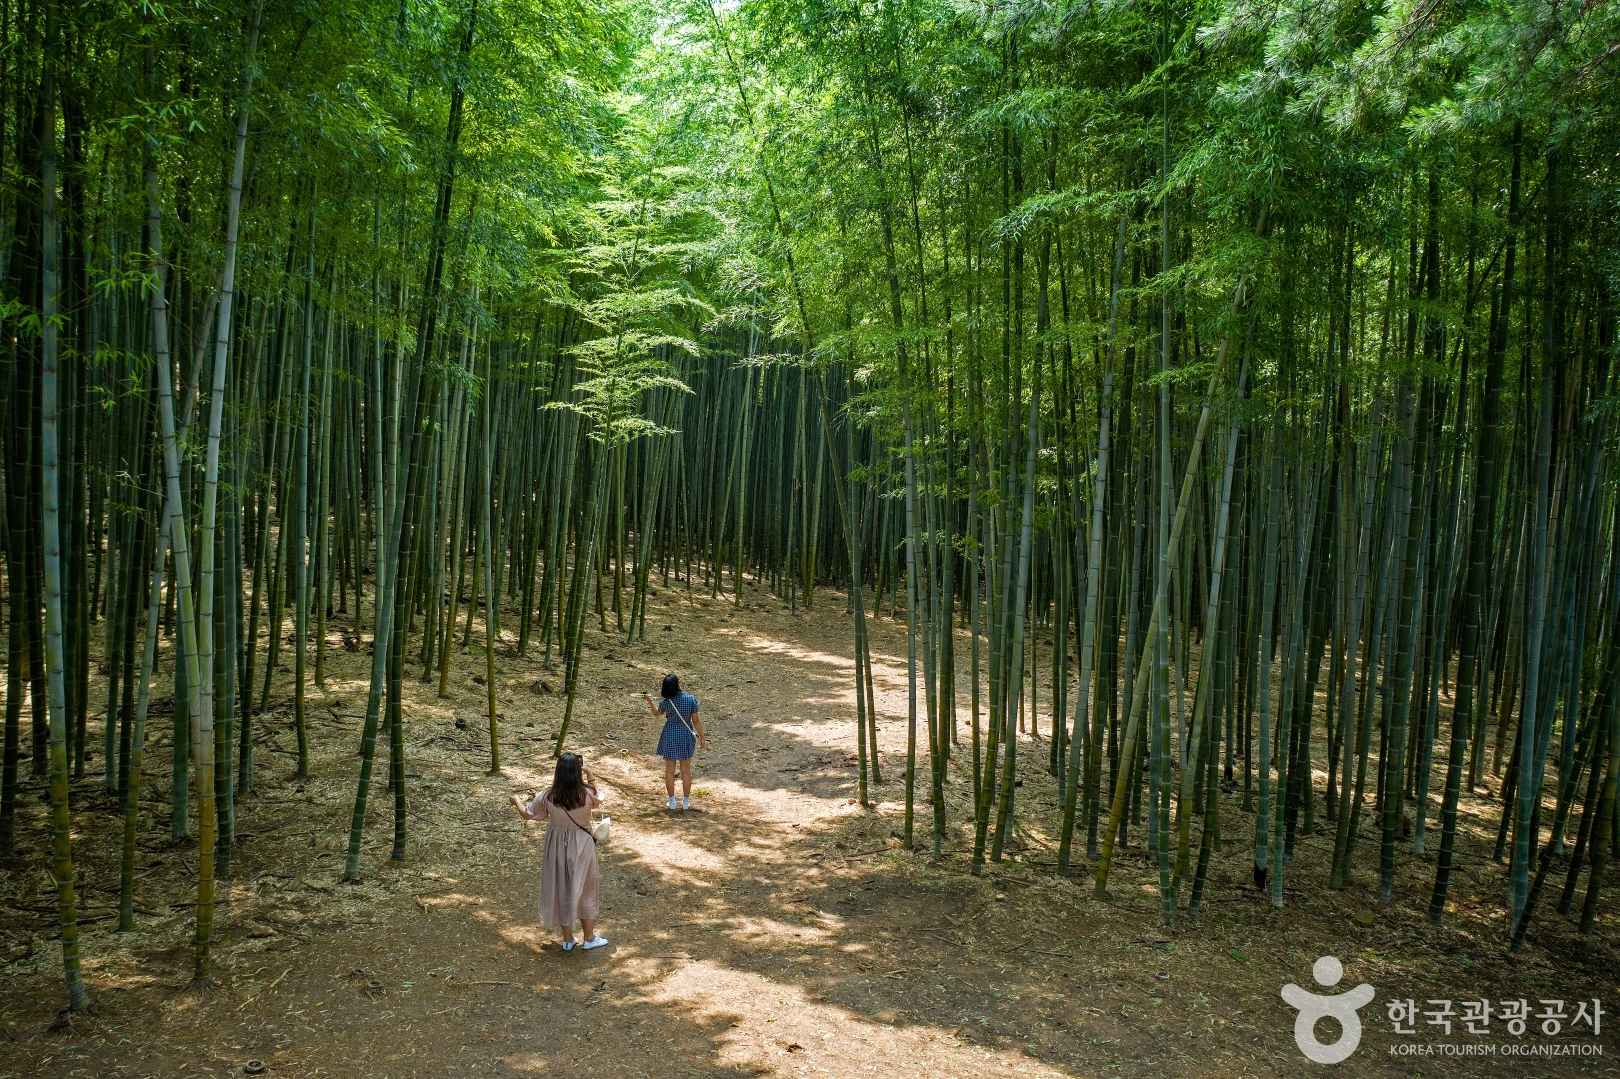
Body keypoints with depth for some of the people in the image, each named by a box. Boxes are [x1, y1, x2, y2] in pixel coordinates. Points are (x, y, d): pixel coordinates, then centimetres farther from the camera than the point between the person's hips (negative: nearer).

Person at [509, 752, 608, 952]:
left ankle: (567, 939, 28)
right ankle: (589, 938, 27)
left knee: (561, 891, 17)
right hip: (582, 849, -1)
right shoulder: (586, 795, -21)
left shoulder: (548, 797, -19)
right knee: (585, 890, 17)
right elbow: (597, 801, 4)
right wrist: (590, 777, 4)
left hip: (557, 850, 1)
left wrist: (517, 800, 16)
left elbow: (526, 814, -3)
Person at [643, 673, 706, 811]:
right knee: (686, 770, 12)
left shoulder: (665, 702, -12)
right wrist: (702, 738, -1)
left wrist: (649, 701, 19)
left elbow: (657, 713, 9)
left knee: (669, 770, 11)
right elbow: (696, 721, -9)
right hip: (686, 736, 1)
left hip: (670, 737, -1)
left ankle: (672, 802, 17)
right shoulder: (691, 699, -13)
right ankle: (686, 802, 18)